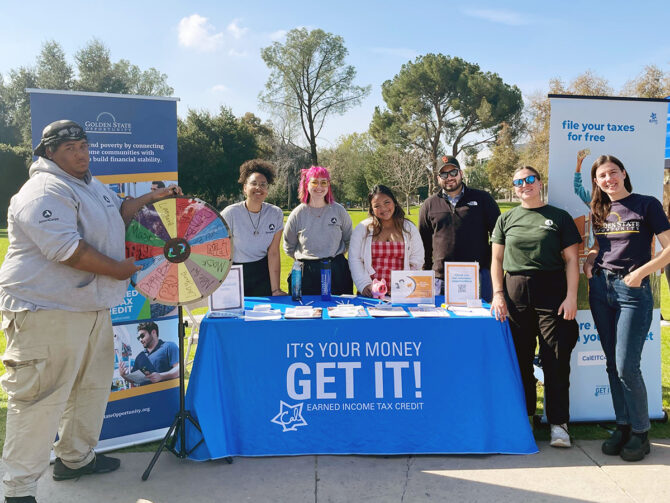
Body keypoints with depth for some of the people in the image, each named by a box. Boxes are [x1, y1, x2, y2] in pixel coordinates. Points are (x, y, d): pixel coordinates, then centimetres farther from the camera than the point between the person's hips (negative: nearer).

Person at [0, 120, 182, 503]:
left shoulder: (92, 186, 15)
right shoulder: (45, 192, -17)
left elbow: (116, 215, 31)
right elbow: (66, 249, -26)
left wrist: (149, 199, 19)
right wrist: (117, 269, -17)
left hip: (92, 308, 10)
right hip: (48, 312, -10)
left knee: (92, 385, 20)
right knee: (41, 399, -5)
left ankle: (75, 457, 38)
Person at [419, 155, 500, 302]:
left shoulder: (482, 199, 9)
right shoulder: (429, 205, 11)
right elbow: (424, 243, 16)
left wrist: (495, 264, 3)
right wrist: (427, 274, 12)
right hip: (441, 277, 1)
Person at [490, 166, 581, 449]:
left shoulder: (559, 218, 6)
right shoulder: (506, 219, 13)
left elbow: (571, 260, 3)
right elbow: (497, 259, 12)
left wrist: (571, 296, -6)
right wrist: (498, 293, 1)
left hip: (552, 292, -2)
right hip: (515, 293, 2)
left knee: (556, 361, -3)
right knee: (520, 358, 8)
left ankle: (558, 422, 7)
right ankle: (523, 417, 21)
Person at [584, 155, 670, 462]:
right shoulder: (598, 211, 13)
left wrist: (640, 272, -18)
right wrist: (588, 263, 8)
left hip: (633, 290, -5)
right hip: (600, 289, 6)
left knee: (626, 366, -7)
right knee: (613, 364, 10)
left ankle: (640, 432, 11)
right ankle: (623, 425, 22)